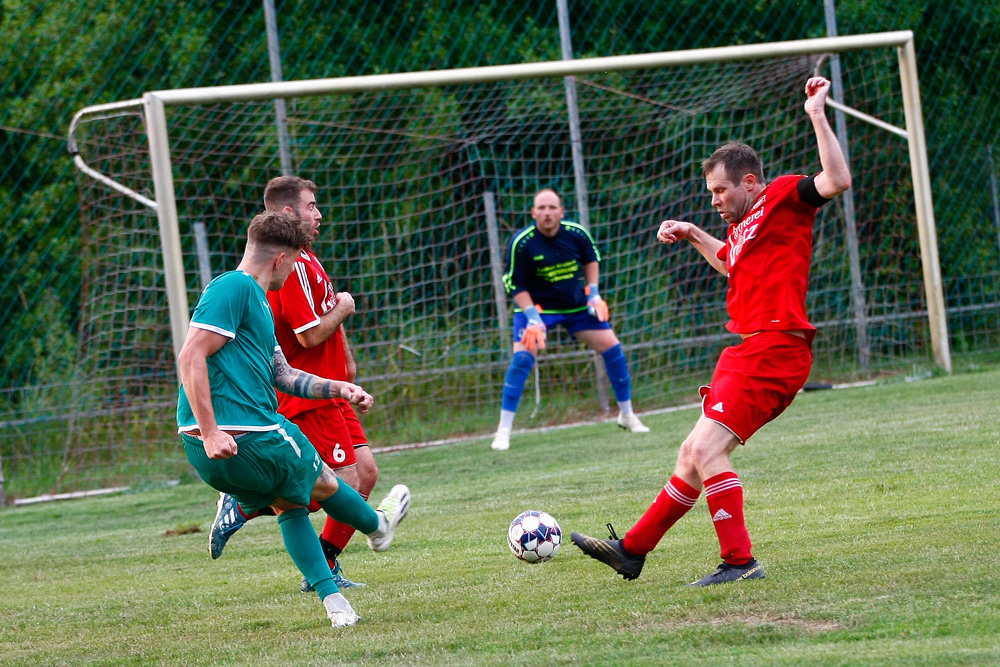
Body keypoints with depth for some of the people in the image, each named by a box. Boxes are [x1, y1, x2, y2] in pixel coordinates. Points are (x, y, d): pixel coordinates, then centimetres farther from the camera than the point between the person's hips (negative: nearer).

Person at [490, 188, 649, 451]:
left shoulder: (576, 233, -14)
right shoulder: (521, 243, -22)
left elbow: (591, 259, 8)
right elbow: (515, 285, -14)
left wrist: (593, 293, 0)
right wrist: (532, 317, -23)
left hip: (577, 304, 3)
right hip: (536, 306, -3)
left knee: (612, 348, 0)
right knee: (522, 358, -21)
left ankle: (627, 415, 20)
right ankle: (503, 431, -14)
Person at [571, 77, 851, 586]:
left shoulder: (783, 196, -5)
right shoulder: (743, 223, 21)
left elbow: (837, 181, -23)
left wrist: (817, 116, -23)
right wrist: (692, 236, 32)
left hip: (772, 349, -10)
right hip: (748, 352, 10)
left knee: (706, 450, -18)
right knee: (694, 455, 15)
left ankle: (739, 561, -15)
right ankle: (632, 549, 23)